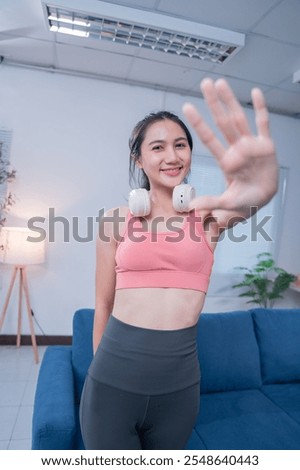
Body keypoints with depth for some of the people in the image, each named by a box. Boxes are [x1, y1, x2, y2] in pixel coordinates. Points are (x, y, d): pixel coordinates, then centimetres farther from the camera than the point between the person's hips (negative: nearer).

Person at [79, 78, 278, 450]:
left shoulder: (208, 215, -2)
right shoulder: (116, 219, -3)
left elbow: (240, 209, -27)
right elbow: (103, 303, 4)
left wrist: (260, 191, -50)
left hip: (178, 384, 2)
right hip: (113, 382, -1)